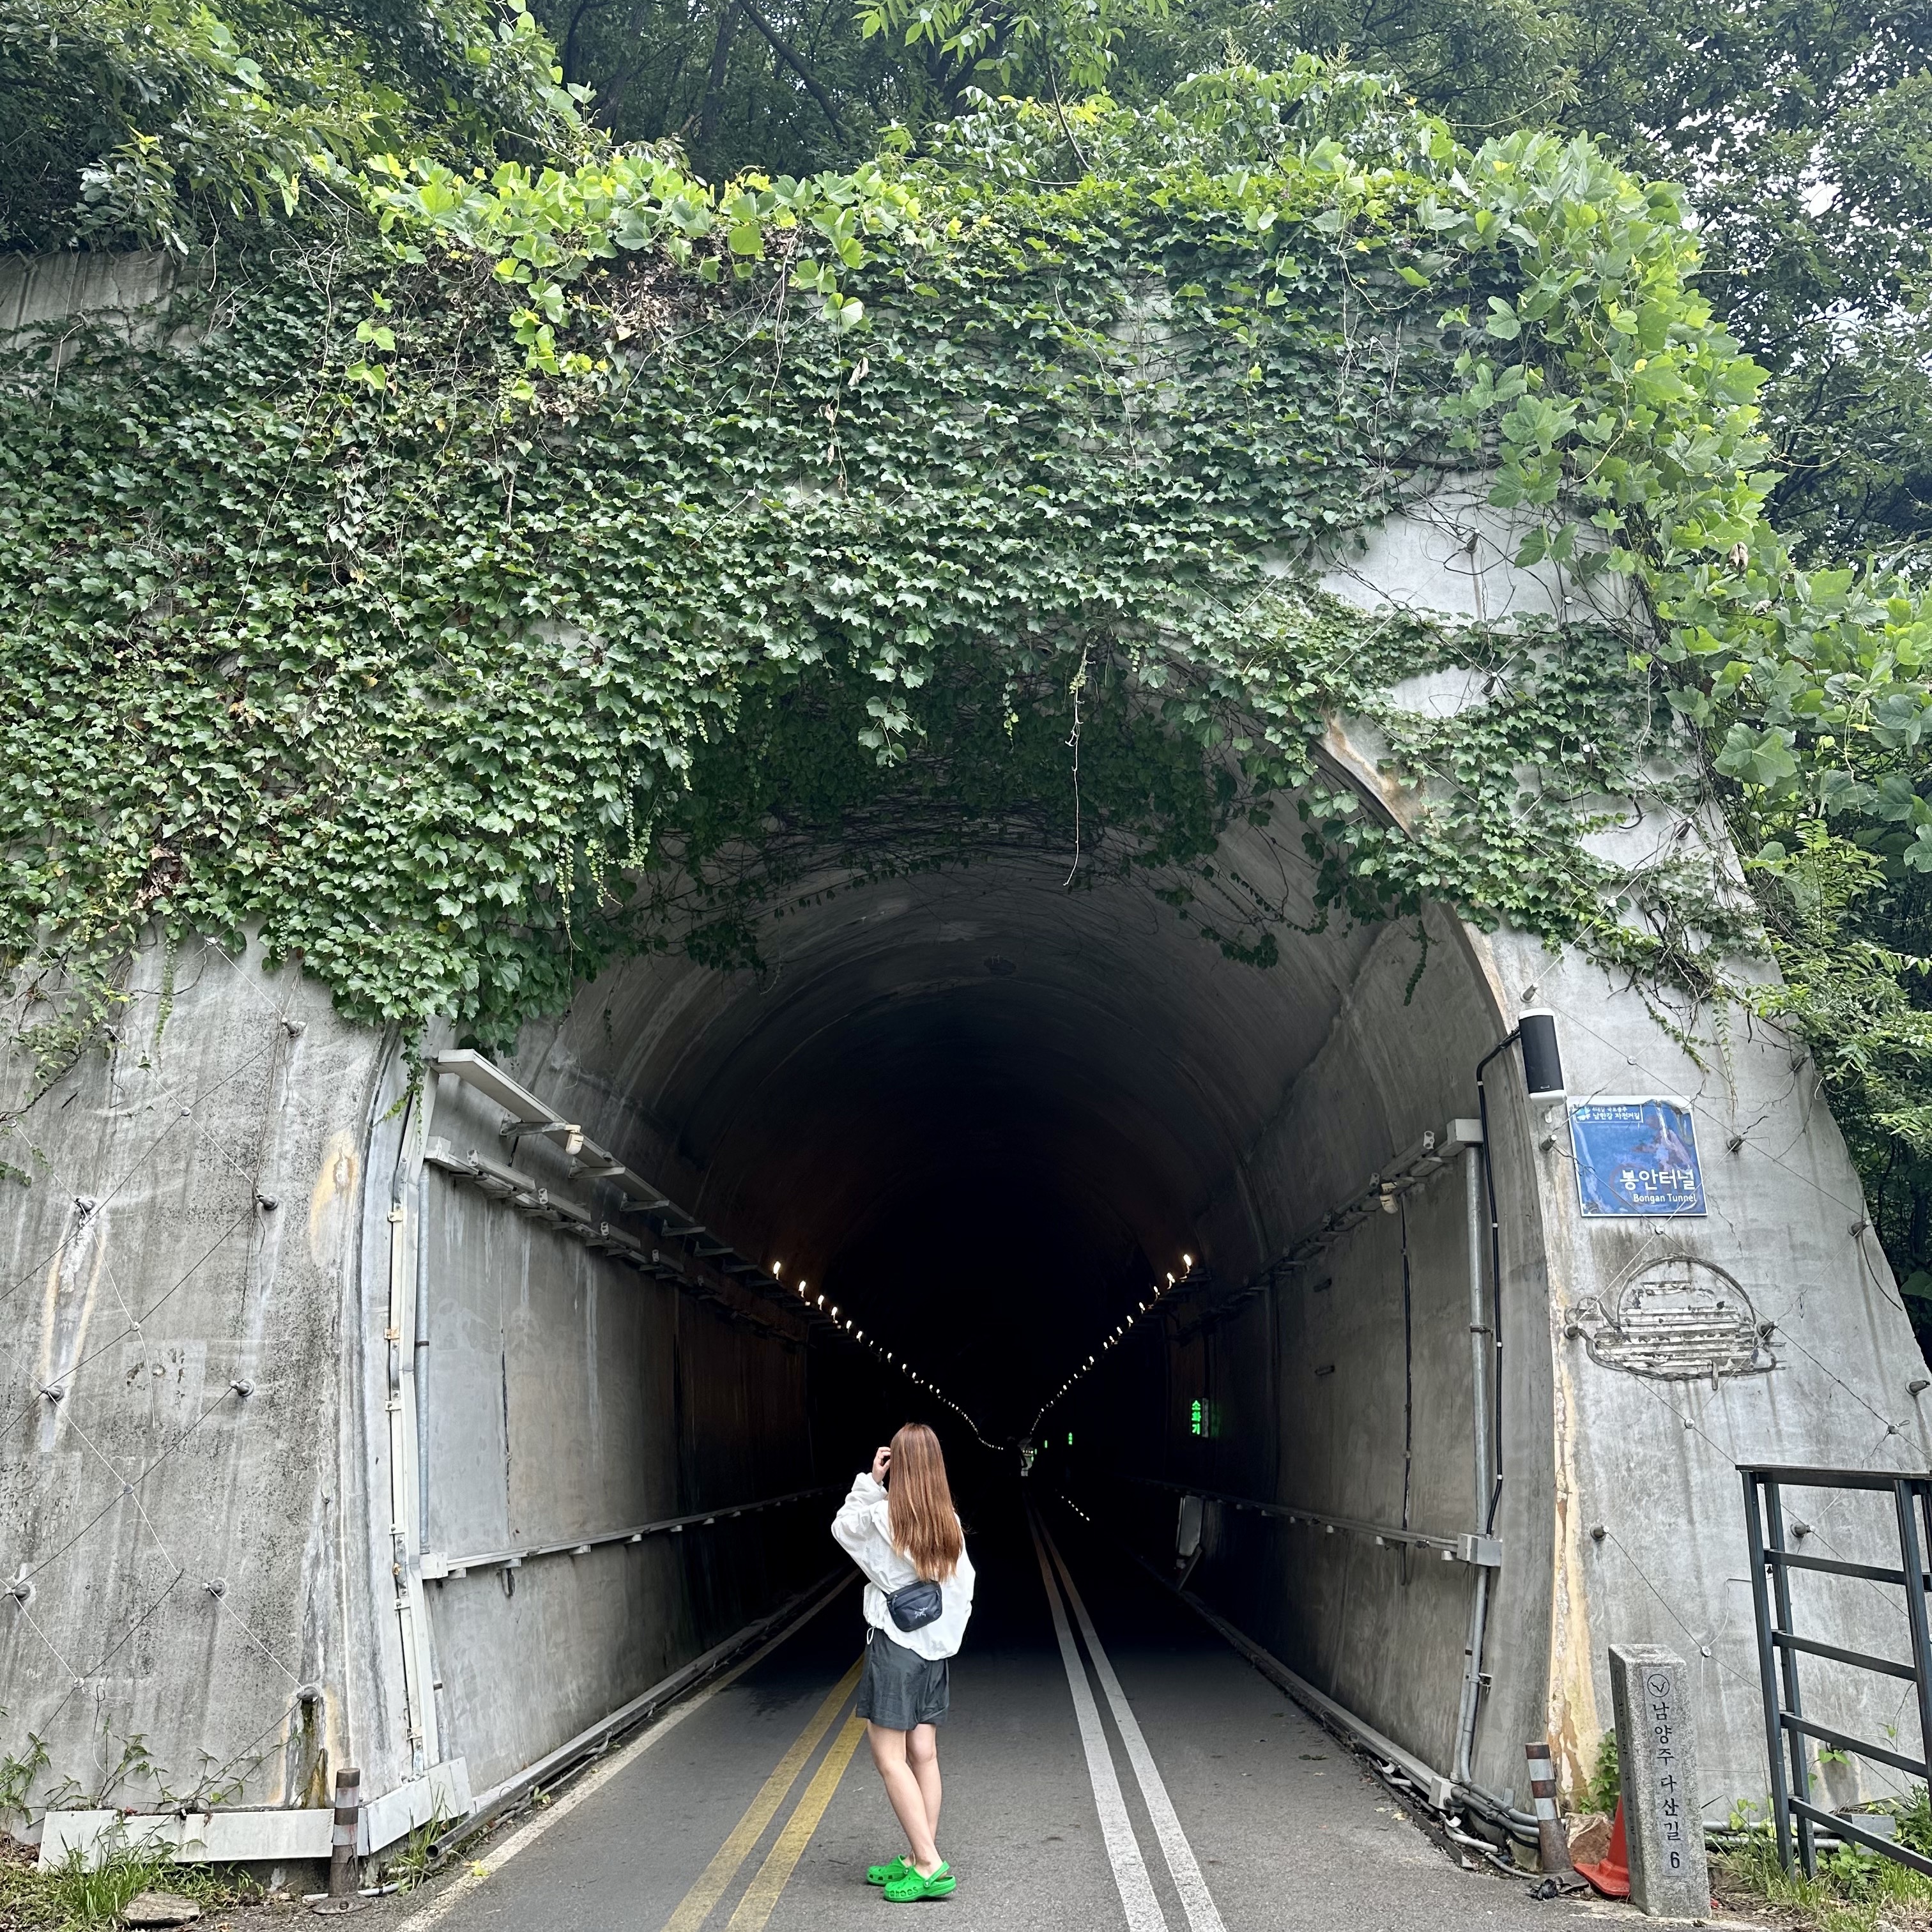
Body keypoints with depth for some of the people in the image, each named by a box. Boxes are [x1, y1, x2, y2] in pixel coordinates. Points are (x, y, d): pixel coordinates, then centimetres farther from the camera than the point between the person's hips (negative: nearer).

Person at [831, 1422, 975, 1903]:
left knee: (889, 1755, -2)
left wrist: (869, 1481, 1)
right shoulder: (950, 1522, 1)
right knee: (924, 1754, 9)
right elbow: (964, 1585, 6)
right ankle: (920, 1859, 15)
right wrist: (947, 1634, 13)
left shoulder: (880, 1517, -15)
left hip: (892, 1646, -6)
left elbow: (842, 1527, 4)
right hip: (934, 1648, 6)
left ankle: (930, 1866, -7)